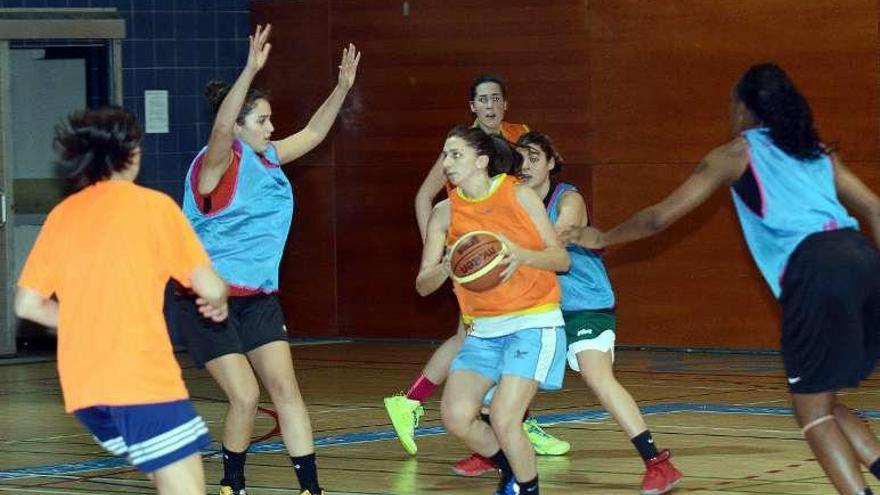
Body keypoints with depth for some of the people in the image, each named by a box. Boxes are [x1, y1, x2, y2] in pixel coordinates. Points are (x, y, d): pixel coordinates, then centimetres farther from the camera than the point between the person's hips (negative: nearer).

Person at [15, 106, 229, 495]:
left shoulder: (62, 214, 12)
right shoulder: (153, 205, -2)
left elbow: (28, 305, 12)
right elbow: (210, 288, -4)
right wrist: (217, 301, 19)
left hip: (81, 386, 7)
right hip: (142, 376, -7)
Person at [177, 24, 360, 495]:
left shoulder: (267, 157, 7)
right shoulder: (217, 162, -15)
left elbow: (313, 133, 21)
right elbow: (221, 128, -36)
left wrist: (342, 87, 10)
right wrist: (251, 69, -47)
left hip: (259, 296, 7)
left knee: (285, 389, -1)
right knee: (245, 395, -11)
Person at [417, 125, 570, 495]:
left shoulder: (519, 195, -5)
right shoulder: (445, 212, 4)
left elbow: (561, 259, -5)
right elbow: (423, 284, 2)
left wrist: (522, 255, -24)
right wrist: (446, 267, -21)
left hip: (533, 322, -5)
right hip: (482, 329, 5)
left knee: (503, 418, -18)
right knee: (455, 417, -9)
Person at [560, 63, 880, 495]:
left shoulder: (736, 155, 15)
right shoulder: (818, 151, 28)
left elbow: (661, 216, 16)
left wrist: (601, 239, 30)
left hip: (814, 269, -6)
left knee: (812, 410, 2)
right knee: (821, 401, 19)